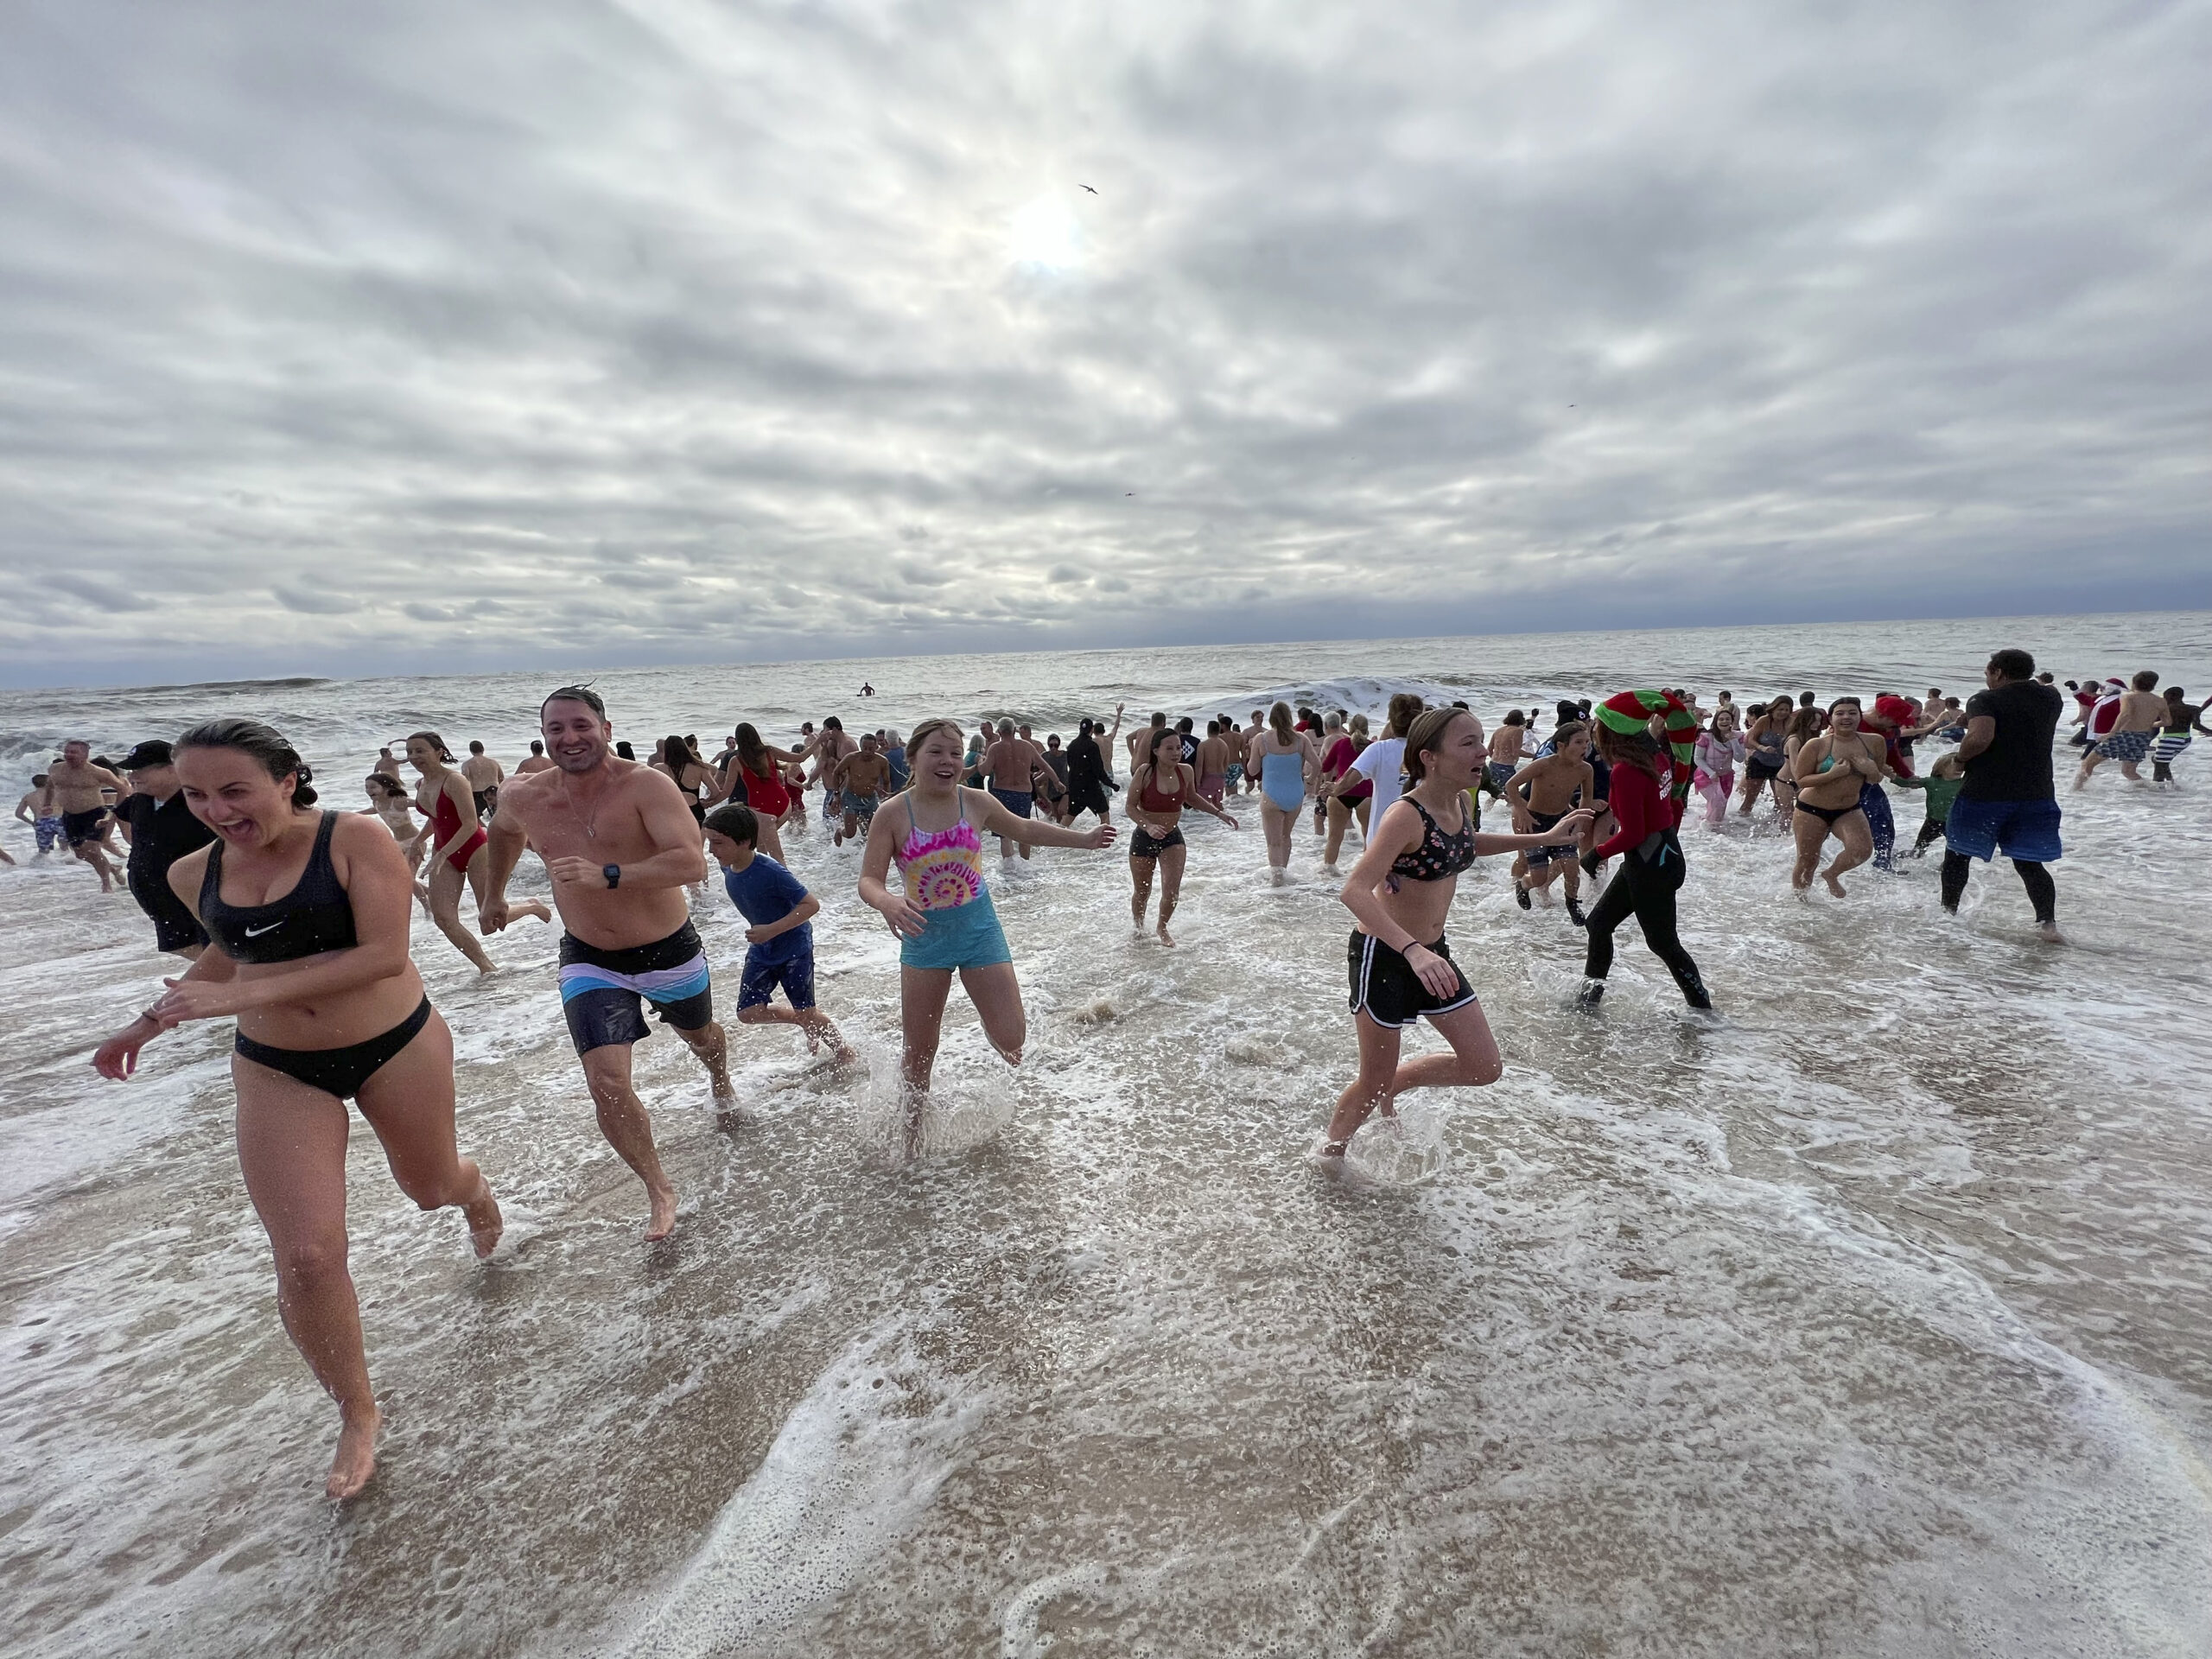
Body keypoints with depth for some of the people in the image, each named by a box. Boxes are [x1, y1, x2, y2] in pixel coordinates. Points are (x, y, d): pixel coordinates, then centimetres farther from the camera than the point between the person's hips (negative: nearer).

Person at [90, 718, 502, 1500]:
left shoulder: (356, 840, -19)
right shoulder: (194, 874, -1)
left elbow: (384, 955, -26)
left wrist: (239, 995, -27)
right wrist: (150, 1022, 23)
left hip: (395, 1046, -3)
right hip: (277, 1070, 4)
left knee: (431, 1186, 19)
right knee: (305, 1259, -3)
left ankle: (474, 1188, 60)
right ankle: (357, 1414, 20)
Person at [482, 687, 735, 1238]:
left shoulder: (647, 785, -25)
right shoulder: (523, 797, -9)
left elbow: (693, 863, -36)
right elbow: (504, 831, 17)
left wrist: (607, 875, -44)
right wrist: (495, 894, 25)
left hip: (669, 950, -2)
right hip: (589, 960, 2)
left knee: (700, 1035, 26)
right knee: (607, 1085, -11)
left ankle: (722, 1086, 63)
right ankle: (660, 1193, 10)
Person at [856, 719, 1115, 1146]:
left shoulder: (976, 803, -3)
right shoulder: (892, 814, -10)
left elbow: (1025, 830, 14)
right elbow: (869, 880, -14)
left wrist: (1085, 838, 18)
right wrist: (887, 903, -37)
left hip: (979, 931, 1)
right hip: (924, 937, -1)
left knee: (1011, 1042, -1)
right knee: (918, 1053, 7)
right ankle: (912, 1131, 34)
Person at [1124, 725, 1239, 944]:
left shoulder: (1186, 771, -8)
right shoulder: (1145, 772, -20)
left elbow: (1192, 797, 13)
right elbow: (1130, 806, -15)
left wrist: (1219, 813, 11)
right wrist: (1148, 826, -31)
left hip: (1172, 837, 2)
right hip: (1143, 838, -2)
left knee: (1171, 892, -9)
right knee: (1142, 893, 14)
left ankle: (1162, 928, 22)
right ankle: (1138, 928, 45)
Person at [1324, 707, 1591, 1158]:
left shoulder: (1458, 803, 0)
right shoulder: (1406, 816, -25)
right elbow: (1354, 891, -34)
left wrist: (1546, 838, 22)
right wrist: (1413, 951, -45)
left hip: (1431, 953, 8)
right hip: (1382, 956, -8)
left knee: (1485, 1067, 10)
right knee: (1372, 1084, 6)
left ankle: (1394, 1084, 32)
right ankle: (1328, 1154, 33)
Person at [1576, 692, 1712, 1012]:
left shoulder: (1625, 770, -24)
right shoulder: (1653, 757, 2)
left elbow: (1633, 834, -23)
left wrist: (1597, 853, -9)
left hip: (1651, 865, -9)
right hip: (1664, 853, 9)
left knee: (1663, 943, 6)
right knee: (1599, 920, 16)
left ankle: (1703, 1008, 20)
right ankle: (1591, 992, 25)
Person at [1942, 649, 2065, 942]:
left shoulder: (1985, 700, -10)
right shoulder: (2051, 698, 9)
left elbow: (1980, 738, -26)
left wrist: (1959, 760, -10)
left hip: (1985, 794, -5)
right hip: (2037, 795, 5)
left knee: (1958, 854, 12)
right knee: (2029, 863, 10)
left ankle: (1948, 913, 19)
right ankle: (2048, 923, -1)